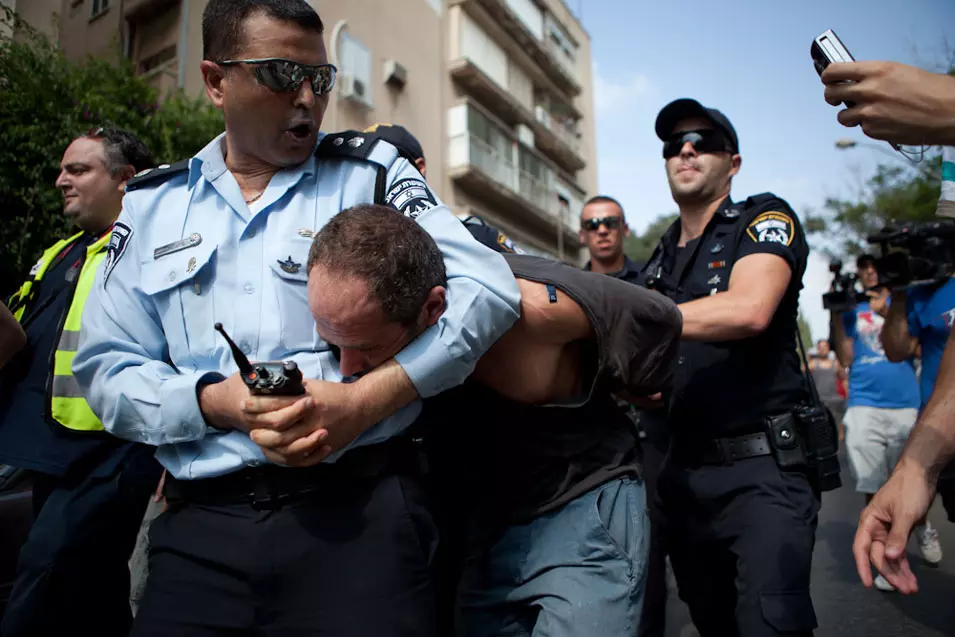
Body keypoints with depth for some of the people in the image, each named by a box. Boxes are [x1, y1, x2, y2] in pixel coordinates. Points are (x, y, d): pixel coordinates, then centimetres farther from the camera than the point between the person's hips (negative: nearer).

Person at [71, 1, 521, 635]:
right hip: (201, 521, 3)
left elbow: (488, 287, -7)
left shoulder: (369, 172, 4)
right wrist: (216, 401, -12)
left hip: (361, 510, -2)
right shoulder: (152, 205, 11)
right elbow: (108, 369, 9)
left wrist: (364, 400, -17)